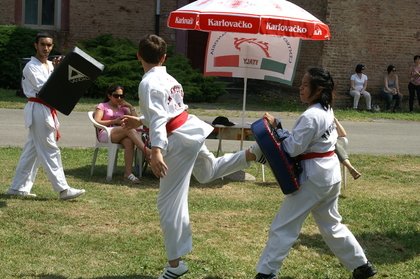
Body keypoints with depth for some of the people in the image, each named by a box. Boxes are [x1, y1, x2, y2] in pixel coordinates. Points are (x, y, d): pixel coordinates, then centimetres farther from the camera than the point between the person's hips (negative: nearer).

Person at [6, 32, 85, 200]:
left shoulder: (50, 65, 15)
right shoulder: (31, 66, -10)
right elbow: (43, 87, -19)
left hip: (47, 110, 9)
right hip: (38, 110, -9)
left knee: (32, 150, 11)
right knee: (50, 150, -7)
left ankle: (18, 188, 18)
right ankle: (63, 189, -4)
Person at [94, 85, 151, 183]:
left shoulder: (123, 108, 27)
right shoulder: (102, 106, 15)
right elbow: (96, 122, -2)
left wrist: (131, 107, 10)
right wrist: (114, 121, -8)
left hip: (121, 135, 4)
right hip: (105, 134, -4)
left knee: (129, 141, -36)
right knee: (129, 128, -34)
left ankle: (128, 173, -43)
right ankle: (147, 152, -45)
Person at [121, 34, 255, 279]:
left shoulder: (148, 83, -16)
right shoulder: (167, 77, 11)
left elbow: (158, 119, -26)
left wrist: (156, 151, -34)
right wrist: (139, 121, 31)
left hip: (179, 141, -9)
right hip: (191, 129, 9)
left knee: (170, 202, -3)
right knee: (208, 171, 38)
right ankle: (252, 154, 25)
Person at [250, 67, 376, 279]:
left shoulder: (310, 116, -22)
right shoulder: (327, 111, 8)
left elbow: (293, 148, -20)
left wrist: (275, 127, -11)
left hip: (313, 176, -9)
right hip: (330, 174, 9)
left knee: (284, 226, -1)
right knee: (331, 224, 23)